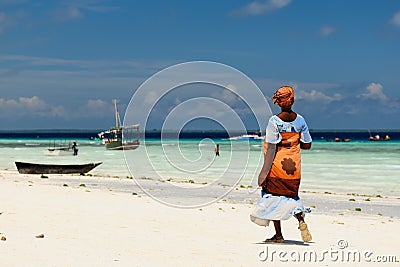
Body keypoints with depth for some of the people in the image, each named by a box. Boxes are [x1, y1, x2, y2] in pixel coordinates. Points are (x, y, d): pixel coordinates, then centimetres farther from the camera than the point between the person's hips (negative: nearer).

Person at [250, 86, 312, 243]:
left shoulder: (274, 121, -11)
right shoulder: (300, 120, 1)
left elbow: (271, 147, -14)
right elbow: (307, 145, 4)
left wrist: (265, 171, -12)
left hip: (277, 164, -4)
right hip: (294, 165, 4)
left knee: (274, 196, 6)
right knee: (291, 195, 19)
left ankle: (278, 234, 7)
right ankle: (301, 220, -7)